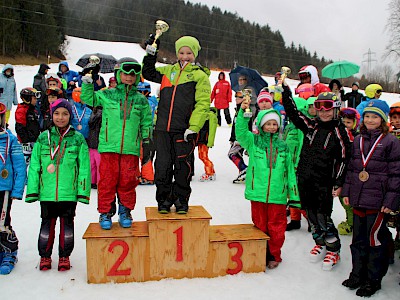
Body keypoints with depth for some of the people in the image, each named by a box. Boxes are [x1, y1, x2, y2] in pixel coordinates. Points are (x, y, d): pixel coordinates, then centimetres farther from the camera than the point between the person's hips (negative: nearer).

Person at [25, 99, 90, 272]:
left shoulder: (78, 139, 1)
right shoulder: (43, 138, 5)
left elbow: (84, 167, 0)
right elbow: (34, 166, 6)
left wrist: (83, 191, -4)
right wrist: (32, 191, 1)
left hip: (69, 193, -1)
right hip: (47, 193, 1)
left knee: (67, 224, 8)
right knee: (47, 224, 11)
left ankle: (64, 257, 24)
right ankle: (45, 257, 28)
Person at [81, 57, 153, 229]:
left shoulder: (141, 100, 10)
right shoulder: (107, 95, 8)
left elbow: (146, 122, 15)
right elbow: (88, 99, 17)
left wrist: (146, 141, 12)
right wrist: (87, 84, 3)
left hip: (131, 148, 1)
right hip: (109, 146, -1)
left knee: (128, 180, 5)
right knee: (107, 179, 3)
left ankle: (125, 211, 22)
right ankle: (105, 212, 17)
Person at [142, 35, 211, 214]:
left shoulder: (200, 75, 2)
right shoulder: (168, 71, 15)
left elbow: (202, 104, -6)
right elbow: (148, 73, 30)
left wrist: (193, 127, -15)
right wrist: (151, 52, 19)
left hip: (184, 129, -3)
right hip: (163, 128, 4)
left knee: (183, 166, 5)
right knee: (162, 165, 5)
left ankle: (181, 199, 21)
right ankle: (164, 199, 20)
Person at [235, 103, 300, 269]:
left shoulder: (283, 146, 10)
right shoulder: (253, 141, 5)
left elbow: (290, 171, 12)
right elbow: (241, 132, -15)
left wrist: (293, 194, 10)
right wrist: (243, 112, -26)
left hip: (278, 195, 1)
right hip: (257, 193, -1)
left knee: (276, 227, 7)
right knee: (260, 225, 10)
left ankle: (274, 255, 25)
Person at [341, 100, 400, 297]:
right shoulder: (358, 141, 11)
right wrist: (346, 192, 11)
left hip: (378, 201, -5)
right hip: (358, 199, 5)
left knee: (375, 238, 3)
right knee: (358, 239, 15)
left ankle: (373, 279, 20)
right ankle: (357, 274, 30)